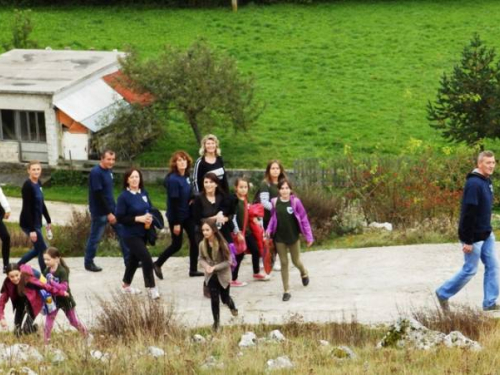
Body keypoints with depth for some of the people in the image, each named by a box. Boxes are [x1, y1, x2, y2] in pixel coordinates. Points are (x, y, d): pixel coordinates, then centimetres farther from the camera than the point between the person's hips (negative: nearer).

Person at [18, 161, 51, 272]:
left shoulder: (38, 183, 6)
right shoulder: (27, 186, -19)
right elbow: (27, 208, -22)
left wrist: (48, 220, 20)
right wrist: (32, 229, -24)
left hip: (37, 223, 9)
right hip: (29, 224, -9)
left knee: (38, 249, 18)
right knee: (43, 250, -4)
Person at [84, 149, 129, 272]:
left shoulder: (109, 171, 7)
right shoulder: (96, 173, -19)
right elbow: (99, 195, -22)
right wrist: (108, 213, -21)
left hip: (112, 208, 8)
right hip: (100, 211, -8)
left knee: (123, 233, 5)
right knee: (95, 237, 4)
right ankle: (88, 263, 18)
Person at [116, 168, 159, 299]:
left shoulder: (144, 193, 2)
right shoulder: (124, 196, -16)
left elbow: (150, 209, 15)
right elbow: (120, 218, -17)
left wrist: (149, 219, -7)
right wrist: (138, 219, -22)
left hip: (143, 233, 7)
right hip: (131, 235, -7)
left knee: (135, 258, 20)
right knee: (147, 259, -14)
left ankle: (126, 285, 38)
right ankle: (151, 288, -3)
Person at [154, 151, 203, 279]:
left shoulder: (186, 176, 0)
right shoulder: (173, 179, -23)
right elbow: (173, 202, -22)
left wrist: (192, 199, -6)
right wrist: (176, 223, -20)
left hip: (188, 215, 7)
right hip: (176, 216, -7)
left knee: (194, 240, 5)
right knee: (177, 244, 4)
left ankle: (193, 269, 15)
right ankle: (157, 264, 22)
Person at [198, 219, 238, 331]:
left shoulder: (222, 244, -23)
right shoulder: (202, 244, -11)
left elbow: (227, 261, -17)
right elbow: (201, 259, 3)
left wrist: (214, 267, -27)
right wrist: (206, 266, -18)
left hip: (223, 275, -2)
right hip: (211, 276, 2)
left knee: (224, 298, 12)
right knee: (214, 300, 4)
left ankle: (232, 306, 48)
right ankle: (216, 322, 21)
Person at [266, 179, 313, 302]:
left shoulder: (295, 202, -13)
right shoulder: (275, 202, -6)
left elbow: (304, 219, -8)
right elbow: (273, 218, 7)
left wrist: (309, 236, -8)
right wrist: (269, 230, -8)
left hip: (293, 236, -1)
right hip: (279, 238, 1)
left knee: (296, 261, 13)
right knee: (284, 263, 6)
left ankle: (304, 273, 49)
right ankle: (286, 291, 13)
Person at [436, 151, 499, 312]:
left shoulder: (486, 181, 9)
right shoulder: (474, 183, -22)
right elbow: (468, 213, -23)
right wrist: (468, 241, -23)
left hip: (486, 235, 9)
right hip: (474, 237, -9)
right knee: (470, 270, 1)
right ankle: (443, 294, 17)